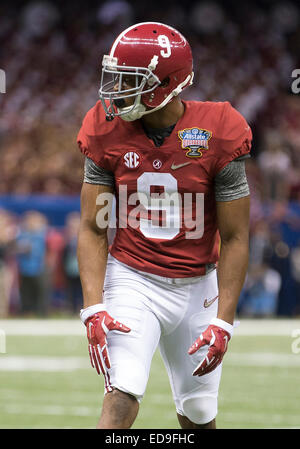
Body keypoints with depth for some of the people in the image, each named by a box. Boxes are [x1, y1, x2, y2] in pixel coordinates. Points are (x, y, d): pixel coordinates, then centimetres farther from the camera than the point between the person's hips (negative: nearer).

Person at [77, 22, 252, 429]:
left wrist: (222, 323, -13)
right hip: (132, 281, 0)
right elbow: (92, 229, -4)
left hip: (197, 287, 1)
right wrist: (94, 310, -16)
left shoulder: (217, 134, -13)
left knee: (198, 418, 10)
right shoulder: (108, 132, -8)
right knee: (121, 399, -20)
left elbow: (234, 238, -8)